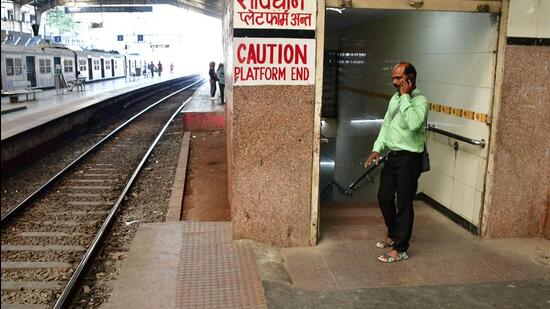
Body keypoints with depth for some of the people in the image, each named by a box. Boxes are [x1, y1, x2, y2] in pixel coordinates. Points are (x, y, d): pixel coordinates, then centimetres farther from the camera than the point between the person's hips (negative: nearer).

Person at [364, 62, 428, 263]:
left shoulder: (420, 101, -14)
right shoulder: (395, 98, 10)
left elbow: (414, 124, -33)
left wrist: (405, 97, -24)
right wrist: (377, 149, 4)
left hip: (409, 158, -8)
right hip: (392, 156, 8)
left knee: (404, 203, -1)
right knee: (384, 196, 16)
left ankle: (400, 249, 11)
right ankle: (393, 234, 37)